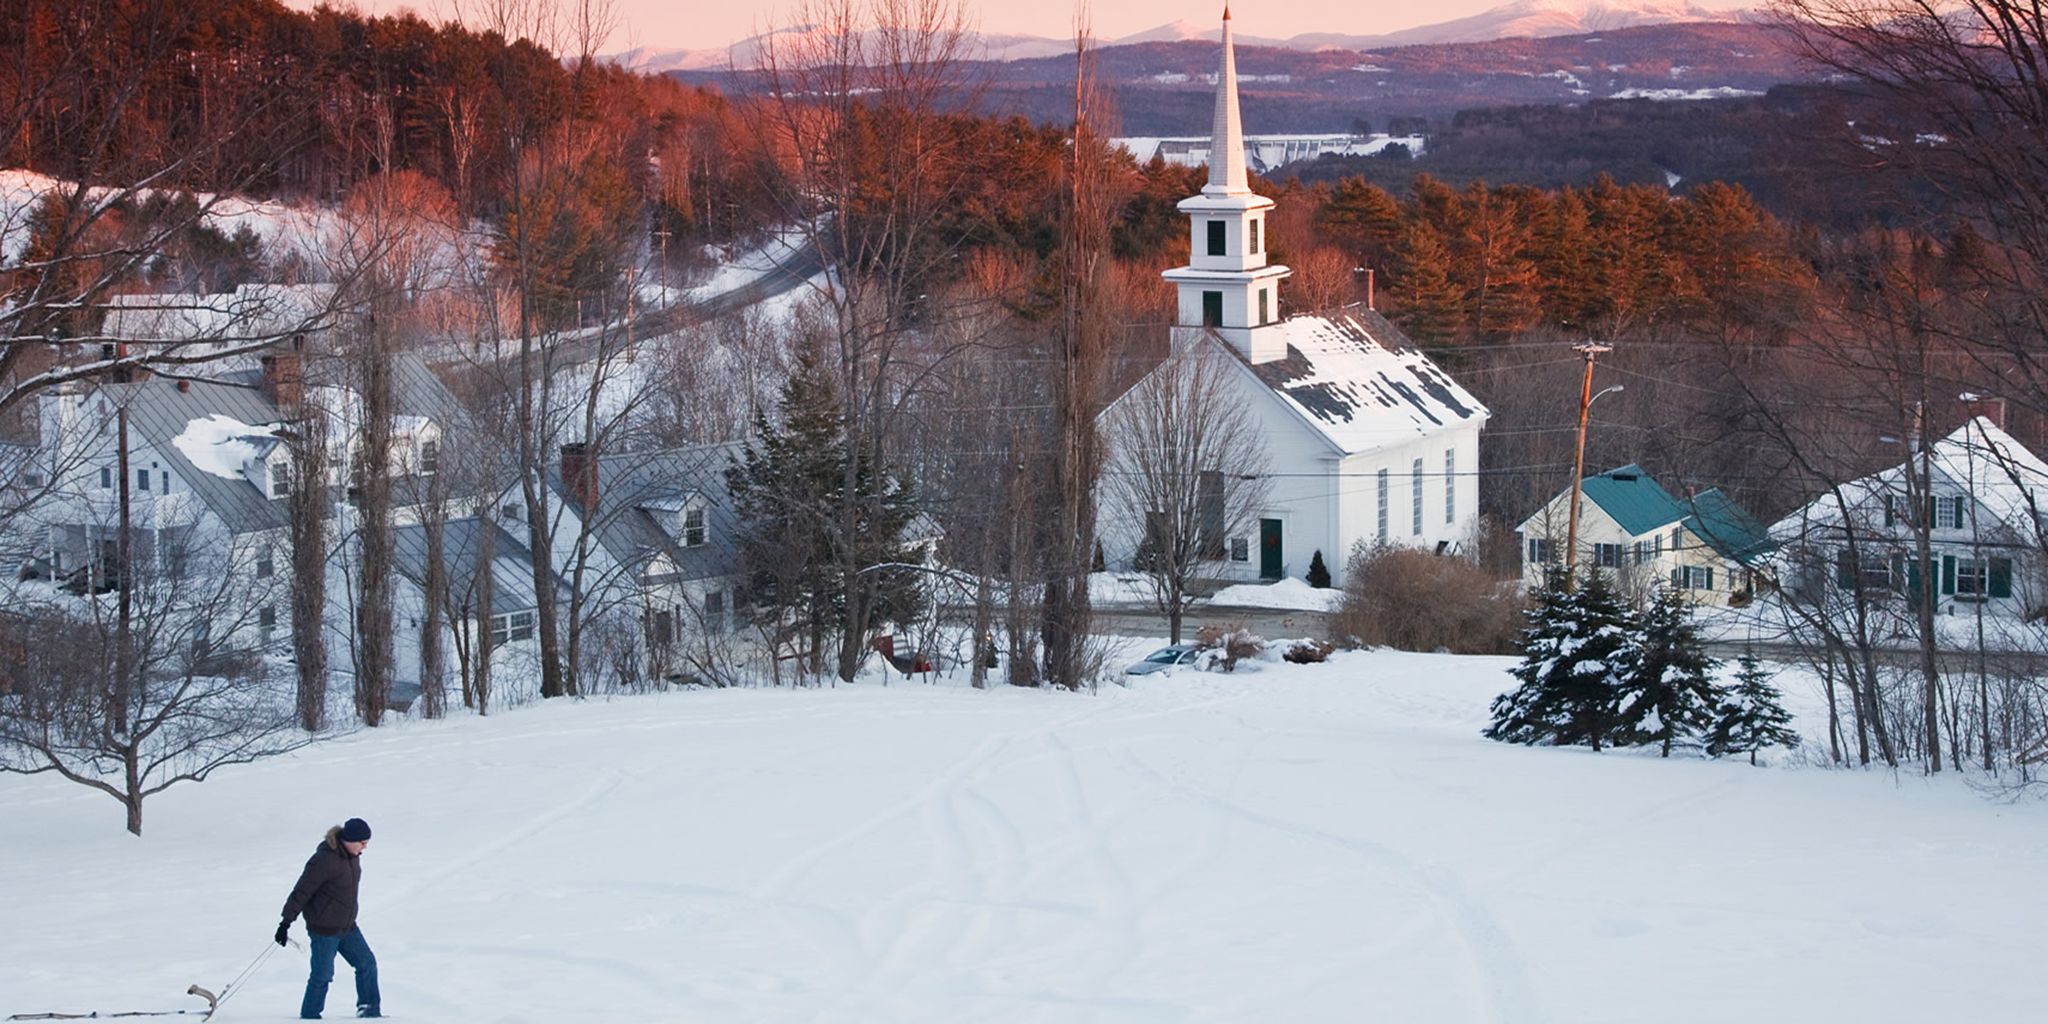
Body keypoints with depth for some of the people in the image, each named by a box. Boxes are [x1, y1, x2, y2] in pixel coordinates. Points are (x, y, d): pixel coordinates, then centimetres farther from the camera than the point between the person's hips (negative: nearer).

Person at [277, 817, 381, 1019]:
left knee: (367, 963, 8)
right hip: (324, 929, -8)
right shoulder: (324, 860, -24)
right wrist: (286, 922, -18)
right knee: (323, 975, -1)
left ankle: (370, 1010, 19)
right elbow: (301, 892, -20)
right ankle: (309, 1017, 12)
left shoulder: (352, 856, 2)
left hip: (347, 926, 8)